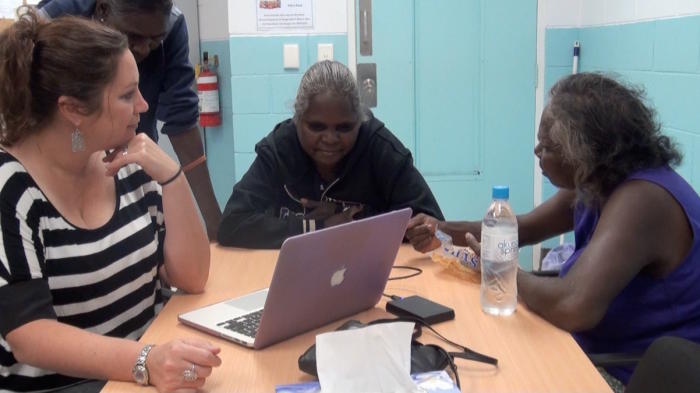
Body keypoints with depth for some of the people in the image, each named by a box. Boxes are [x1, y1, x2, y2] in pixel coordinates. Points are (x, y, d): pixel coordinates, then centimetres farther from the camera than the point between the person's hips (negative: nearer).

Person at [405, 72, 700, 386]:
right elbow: (521, 228, 13)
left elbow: (573, 307, -42)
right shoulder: (595, 184, 0)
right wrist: (442, 231, -2)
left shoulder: (640, 200, -30)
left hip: (641, 378, -8)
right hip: (609, 358, 8)